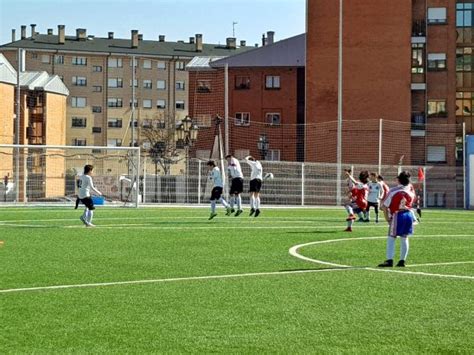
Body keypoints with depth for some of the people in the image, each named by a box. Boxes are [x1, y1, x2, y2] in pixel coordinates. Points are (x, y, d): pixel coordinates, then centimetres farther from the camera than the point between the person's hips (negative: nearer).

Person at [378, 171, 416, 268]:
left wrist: (387, 218, 2)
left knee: (391, 238, 0)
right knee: (404, 238, 12)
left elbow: (384, 206, -9)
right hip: (408, 214, 5)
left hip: (397, 215, -5)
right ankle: (402, 260, 15)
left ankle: (389, 260, -9)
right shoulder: (411, 191, 1)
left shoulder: (393, 191, -10)